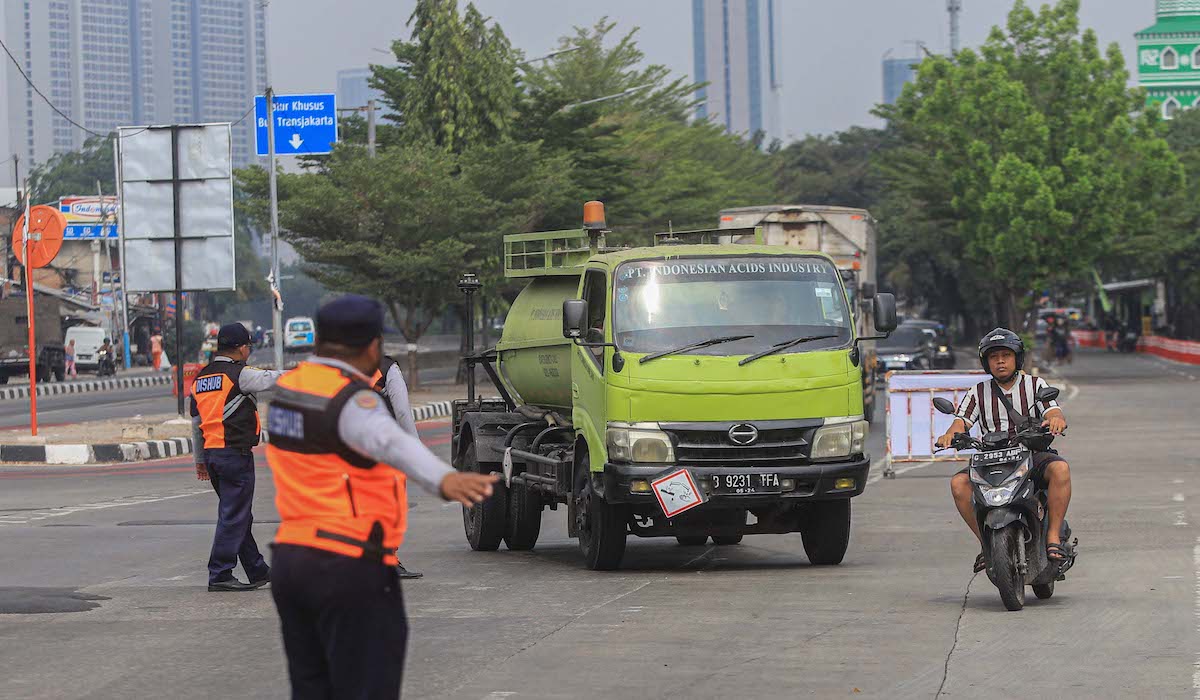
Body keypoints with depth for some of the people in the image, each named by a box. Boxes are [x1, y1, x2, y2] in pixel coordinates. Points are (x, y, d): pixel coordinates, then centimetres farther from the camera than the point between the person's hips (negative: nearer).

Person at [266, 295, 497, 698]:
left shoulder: (289, 385, 8)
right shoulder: (350, 401, -17)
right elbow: (390, 442, -38)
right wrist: (444, 480, -55)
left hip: (291, 558, 8)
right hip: (349, 565, -8)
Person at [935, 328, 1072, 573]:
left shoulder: (1035, 385, 8)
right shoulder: (979, 392, 12)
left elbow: (1056, 414, -7)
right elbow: (961, 422, 1)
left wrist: (1056, 420, -34)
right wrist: (950, 434, -25)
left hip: (1033, 454, -2)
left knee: (1060, 468, -35)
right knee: (958, 483, -25)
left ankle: (1053, 536, -26)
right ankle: (987, 542, -15)